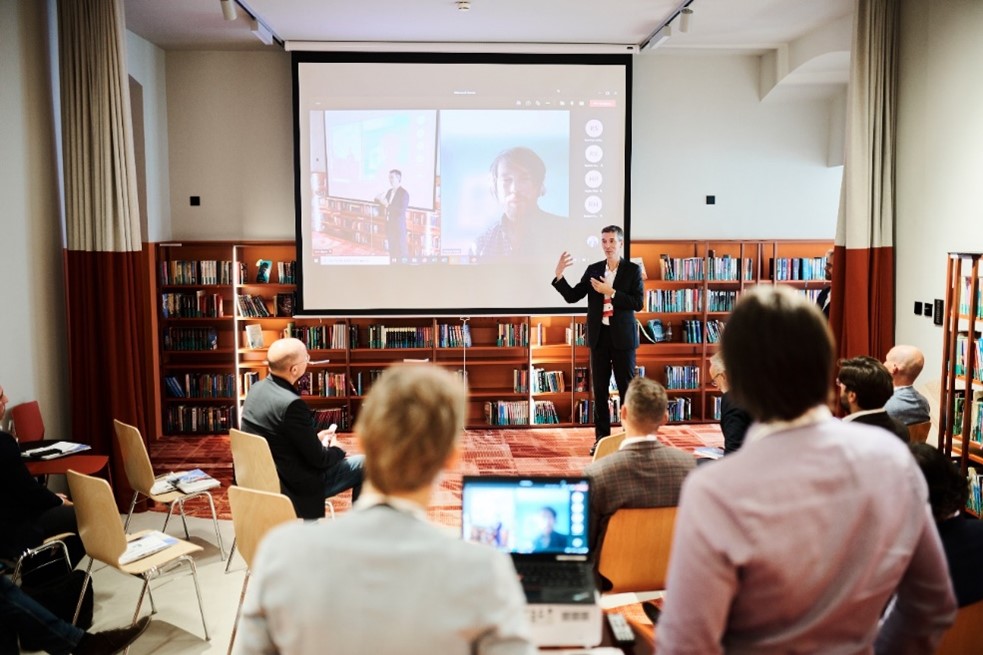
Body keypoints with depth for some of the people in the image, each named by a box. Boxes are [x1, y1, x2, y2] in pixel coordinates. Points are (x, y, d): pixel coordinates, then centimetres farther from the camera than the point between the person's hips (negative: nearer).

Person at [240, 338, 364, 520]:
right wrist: (336, 449, 1)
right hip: (295, 489, -8)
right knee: (363, 465, 7)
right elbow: (319, 460, -19)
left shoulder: (257, 389, -4)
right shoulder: (291, 404, -29)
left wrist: (316, 438, 12)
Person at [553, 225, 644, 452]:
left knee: (627, 388, 2)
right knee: (599, 389, 7)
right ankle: (601, 437, 15)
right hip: (599, 336, 3)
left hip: (622, 337, -3)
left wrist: (611, 292, -16)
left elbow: (637, 303, -11)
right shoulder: (593, 270, 7)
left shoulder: (633, 270, -2)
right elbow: (572, 296, 4)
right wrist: (559, 275, -8)